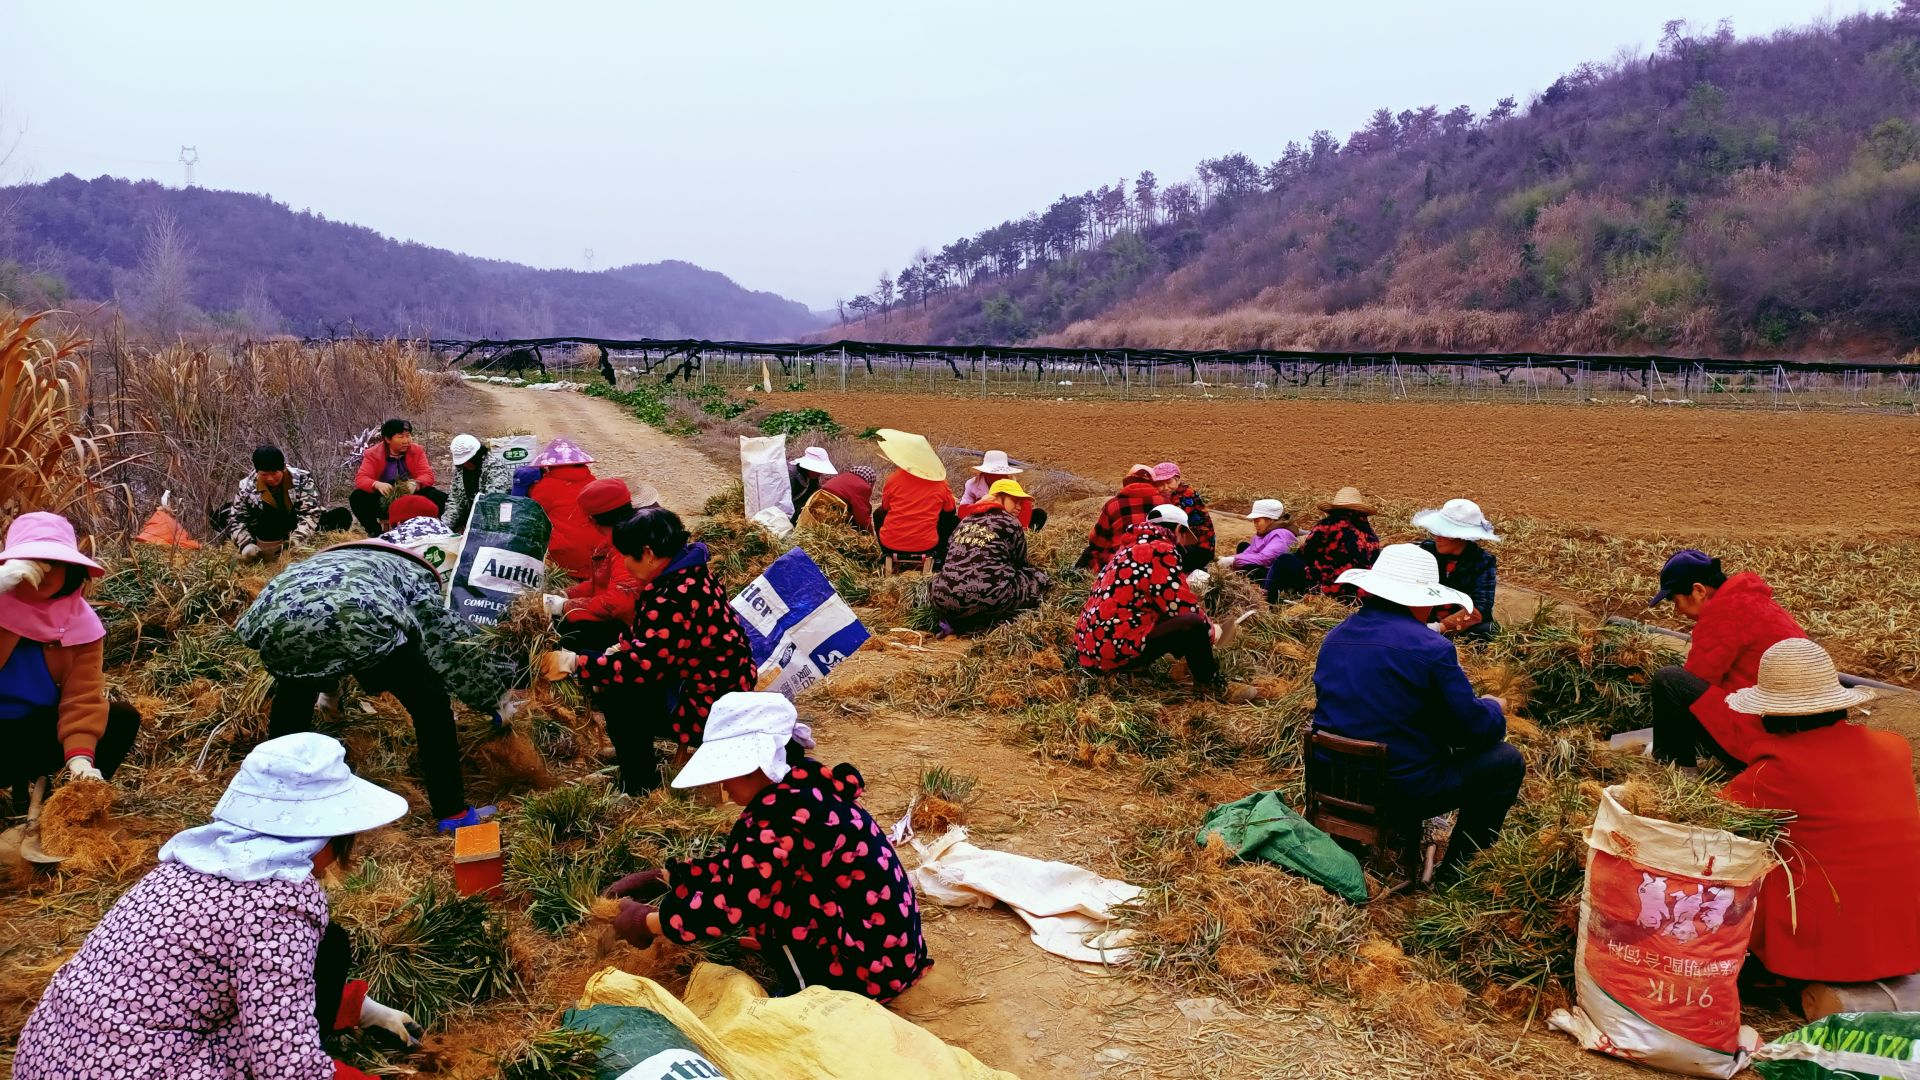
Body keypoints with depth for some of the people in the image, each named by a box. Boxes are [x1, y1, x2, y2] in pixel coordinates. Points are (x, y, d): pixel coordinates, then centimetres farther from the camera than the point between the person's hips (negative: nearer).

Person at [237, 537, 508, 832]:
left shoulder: (327, 559, 46)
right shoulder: (410, 570, 32)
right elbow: (449, 639, 33)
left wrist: (326, 685, 77)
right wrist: (496, 694, 46)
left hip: (278, 621, 5)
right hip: (358, 622, -5)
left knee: (292, 696, 37)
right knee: (429, 703, 14)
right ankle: (452, 813, 16)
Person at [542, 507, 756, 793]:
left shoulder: (675, 599, -28)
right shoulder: (687, 574, 3)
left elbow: (642, 665, -29)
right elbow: (648, 636, 15)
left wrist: (575, 664, -21)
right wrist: (617, 650, -1)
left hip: (709, 709, -10)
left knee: (616, 695, -13)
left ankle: (638, 782, 4)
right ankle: (634, 750, 28)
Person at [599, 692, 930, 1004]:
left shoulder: (788, 811, -23)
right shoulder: (798, 789, 4)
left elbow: (733, 905, -21)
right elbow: (733, 868, 14)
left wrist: (647, 922, -8)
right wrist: (661, 878, 9)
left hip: (868, 969, -9)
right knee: (750, 876, 9)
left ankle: (802, 989, 3)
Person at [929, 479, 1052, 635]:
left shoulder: (965, 521, 22)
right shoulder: (1009, 523, 7)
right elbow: (1020, 563, 19)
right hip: (991, 599, -5)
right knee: (1040, 579, 16)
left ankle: (956, 621, 5)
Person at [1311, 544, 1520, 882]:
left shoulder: (1334, 638, 3)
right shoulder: (1431, 648, -18)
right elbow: (1475, 728, -11)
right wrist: (1494, 709, 13)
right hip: (1403, 794, -8)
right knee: (1507, 761, 10)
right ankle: (1455, 872, 14)